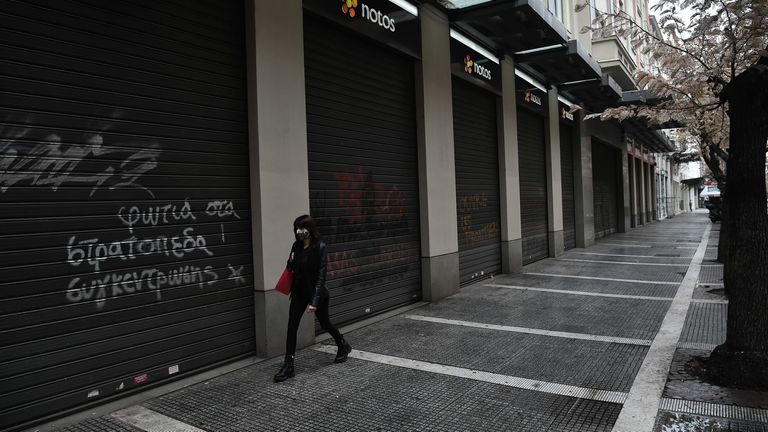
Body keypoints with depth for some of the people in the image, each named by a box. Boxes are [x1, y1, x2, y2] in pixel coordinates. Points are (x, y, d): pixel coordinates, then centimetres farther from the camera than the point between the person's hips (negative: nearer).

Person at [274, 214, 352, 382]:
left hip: (316, 292, -5)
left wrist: (315, 300, -25)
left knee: (324, 323, 14)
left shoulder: (320, 247, -18)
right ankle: (288, 365, 4)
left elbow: (321, 275, -21)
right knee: (292, 326, -3)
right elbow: (292, 269, 9)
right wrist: (290, 262, -15)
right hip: (299, 292, 5)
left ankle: (343, 346, 41)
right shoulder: (296, 246, -1)